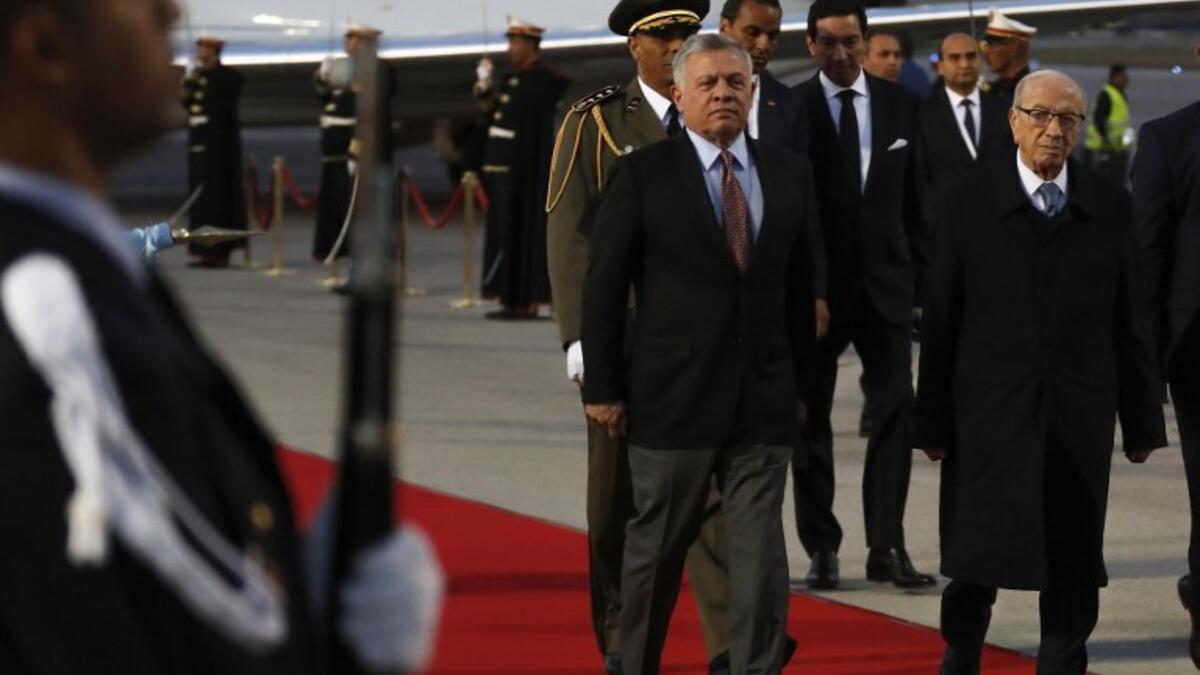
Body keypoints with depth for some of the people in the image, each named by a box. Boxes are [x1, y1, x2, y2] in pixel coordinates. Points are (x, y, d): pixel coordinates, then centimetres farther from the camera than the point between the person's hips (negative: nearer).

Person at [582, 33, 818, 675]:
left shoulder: (789, 175, 8)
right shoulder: (643, 175, -4)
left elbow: (800, 288, 13)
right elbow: (603, 288, -3)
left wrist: (799, 382, 12)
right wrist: (604, 388, -5)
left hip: (764, 404, 2)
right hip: (672, 399, -2)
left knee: (761, 557, -3)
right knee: (655, 551, 9)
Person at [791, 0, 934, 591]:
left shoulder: (899, 104, 6)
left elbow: (915, 195, 10)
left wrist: (921, 272, 5)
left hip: (885, 277, 2)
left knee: (895, 407, -6)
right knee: (811, 415, 5)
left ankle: (887, 547, -3)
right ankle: (821, 546, 13)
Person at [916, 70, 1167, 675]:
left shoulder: (1110, 209, 5)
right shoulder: (969, 203, 0)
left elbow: (1131, 323, 6)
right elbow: (940, 322, -1)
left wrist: (1142, 420, 4)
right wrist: (933, 421, -4)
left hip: (1080, 420, 2)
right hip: (988, 416, -1)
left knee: (1073, 571, 5)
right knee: (974, 565, 4)